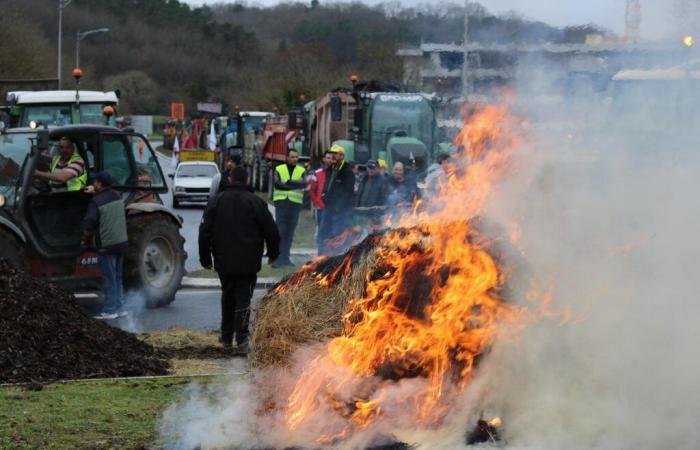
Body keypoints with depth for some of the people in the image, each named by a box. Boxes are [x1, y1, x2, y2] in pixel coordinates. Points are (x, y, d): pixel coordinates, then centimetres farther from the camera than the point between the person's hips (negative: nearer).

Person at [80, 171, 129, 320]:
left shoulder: (96, 201, -16)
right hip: (121, 242, 7)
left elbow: (89, 224, -18)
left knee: (109, 279, -2)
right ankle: (118, 307, 20)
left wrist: (84, 240, -2)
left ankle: (110, 310, -1)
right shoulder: (117, 197, 6)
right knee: (117, 278, 16)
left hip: (106, 245, -7)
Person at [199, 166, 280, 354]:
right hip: (248, 262, -2)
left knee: (228, 297, 19)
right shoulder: (256, 202, -5)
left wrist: (205, 257, 13)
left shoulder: (218, 200, 3)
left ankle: (226, 336, 27)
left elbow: (205, 230, 4)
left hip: (224, 262, 2)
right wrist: (273, 252, 15)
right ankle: (241, 340, -12)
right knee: (243, 299, -2)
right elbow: (270, 230, -3)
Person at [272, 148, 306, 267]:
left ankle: (285, 257, 11)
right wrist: (295, 185, -16)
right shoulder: (279, 169, 7)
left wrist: (288, 182, -22)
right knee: (280, 232, -9)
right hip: (281, 203, -2)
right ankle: (279, 258, -11)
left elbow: (304, 184, -10)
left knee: (290, 233, 6)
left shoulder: (301, 171, 10)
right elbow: (277, 183, -11)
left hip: (295, 204, 2)